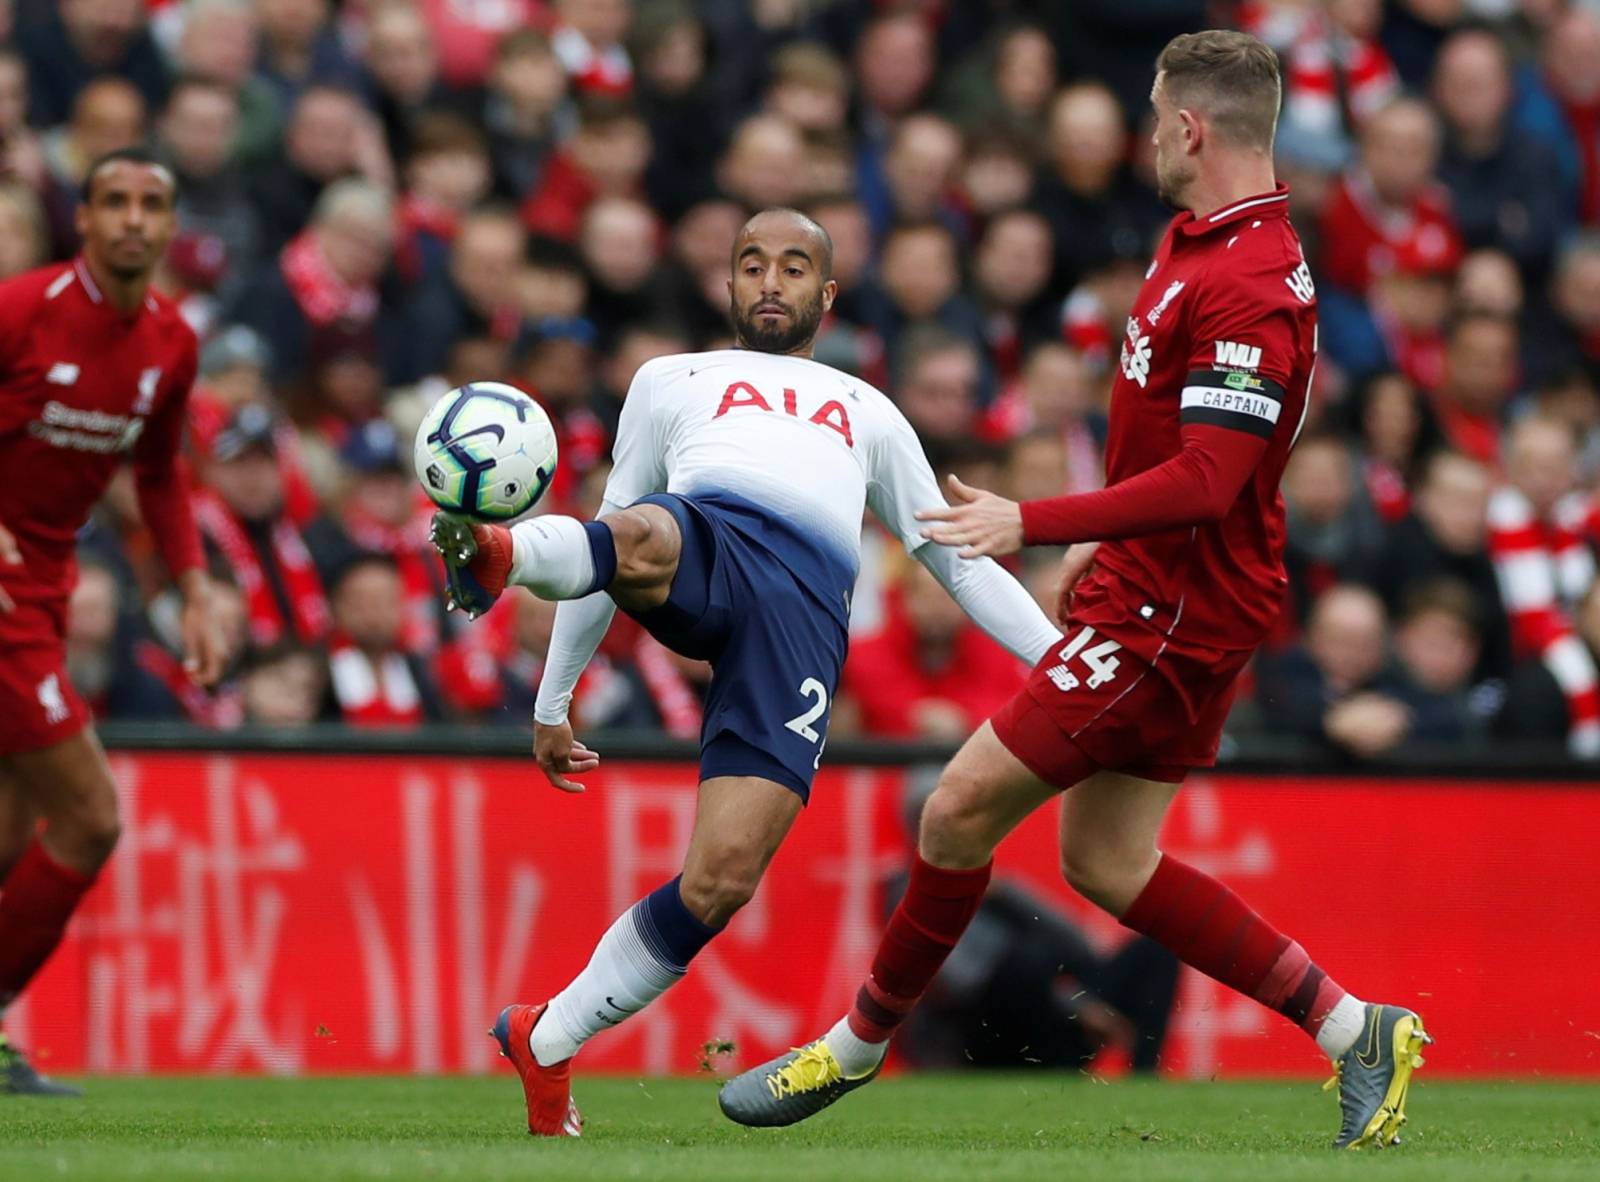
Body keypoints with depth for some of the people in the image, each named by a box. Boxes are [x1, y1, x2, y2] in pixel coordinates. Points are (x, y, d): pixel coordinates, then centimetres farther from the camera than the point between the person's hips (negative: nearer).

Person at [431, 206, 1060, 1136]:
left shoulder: (867, 413, 39)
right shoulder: (674, 380, 36)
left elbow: (959, 563, 37)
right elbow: (619, 531, 35)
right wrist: (554, 698, 30)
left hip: (807, 612, 0)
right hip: (701, 540, 0)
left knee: (720, 884, -17)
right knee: (637, 543, -43)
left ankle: (546, 1043, -3)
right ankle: (497, 554, -73)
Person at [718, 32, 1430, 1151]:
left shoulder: (1249, 286, -23)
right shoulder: (1197, 244, 10)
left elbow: (1206, 482, -29)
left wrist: (1032, 522, -29)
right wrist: (1105, 540, 25)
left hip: (1175, 616, -10)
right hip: (1149, 590, 10)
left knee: (963, 808, -5)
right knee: (1107, 863, 12)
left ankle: (859, 1045, 11)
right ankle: (1356, 1031, 14)